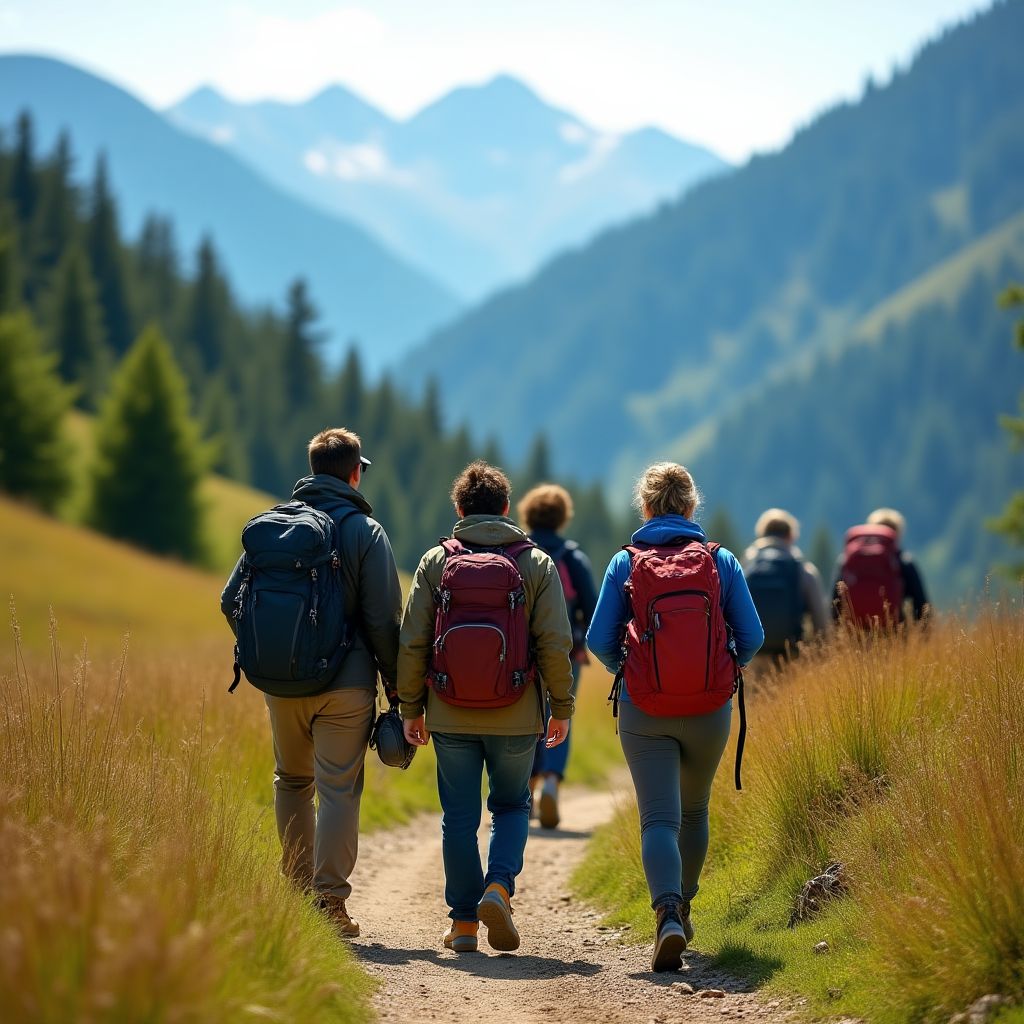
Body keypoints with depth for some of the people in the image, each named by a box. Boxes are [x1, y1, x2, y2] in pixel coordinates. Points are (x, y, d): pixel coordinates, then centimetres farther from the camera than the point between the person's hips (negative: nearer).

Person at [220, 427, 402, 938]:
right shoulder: (366, 532, -5)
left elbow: (232, 600, 8)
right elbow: (383, 620, -9)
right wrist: (397, 684, 0)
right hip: (346, 685, -3)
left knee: (292, 781, 20)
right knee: (339, 790, 0)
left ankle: (297, 891, 23)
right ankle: (330, 900, -6)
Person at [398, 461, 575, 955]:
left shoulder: (435, 562, 0)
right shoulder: (537, 563, -1)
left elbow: (412, 641, -1)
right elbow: (555, 642, -5)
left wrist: (411, 708, 8)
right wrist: (561, 707, 5)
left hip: (450, 717, 0)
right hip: (516, 718, 0)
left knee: (459, 816, 9)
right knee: (512, 805, 17)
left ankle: (464, 921, 11)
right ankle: (498, 887, -5)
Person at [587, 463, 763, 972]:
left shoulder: (625, 563, -1)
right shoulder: (720, 561, 0)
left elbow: (599, 640, -2)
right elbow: (751, 637, 0)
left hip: (644, 713, -2)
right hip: (710, 710, 2)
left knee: (659, 818, -4)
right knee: (695, 810, 23)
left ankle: (668, 914, -26)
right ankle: (683, 908, 36)